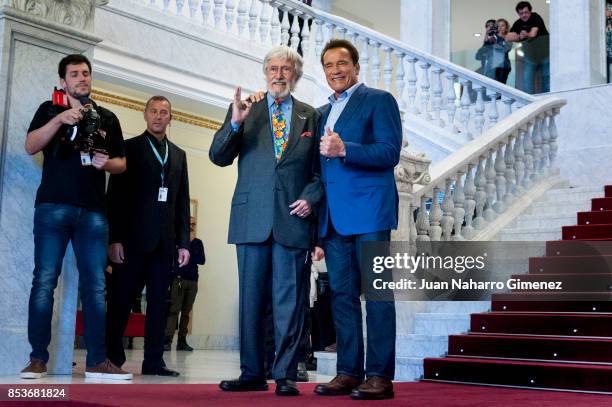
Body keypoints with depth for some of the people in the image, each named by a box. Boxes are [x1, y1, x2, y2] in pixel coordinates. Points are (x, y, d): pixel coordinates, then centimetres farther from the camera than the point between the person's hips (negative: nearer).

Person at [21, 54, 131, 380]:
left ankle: (97, 361, 1)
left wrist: (107, 163, -3)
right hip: (53, 206, -2)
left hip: (93, 210, 2)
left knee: (95, 286, -1)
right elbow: (30, 147, -2)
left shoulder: (107, 118, 18)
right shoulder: (50, 109, 12)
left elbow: (122, 163, 20)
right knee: (44, 282, -6)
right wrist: (60, 119, -14)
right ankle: (38, 358, -1)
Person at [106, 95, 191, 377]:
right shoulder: (129, 148, 5)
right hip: (134, 238, -4)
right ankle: (112, 358, 7)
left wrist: (184, 242, 7)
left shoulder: (178, 155, 17)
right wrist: (115, 238, -10)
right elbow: (115, 196, -1)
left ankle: (154, 361, 6)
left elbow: (183, 202, 14)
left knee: (158, 302, 3)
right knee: (121, 301, 0)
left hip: (165, 241, 4)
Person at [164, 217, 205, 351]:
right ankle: (167, 339, -18)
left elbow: (202, 260, 2)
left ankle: (182, 340, 3)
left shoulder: (198, 242, 16)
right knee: (174, 309, -13)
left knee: (186, 311, 1)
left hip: (192, 280, 3)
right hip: (178, 278, -3)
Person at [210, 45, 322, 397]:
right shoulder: (245, 110, 12)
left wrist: (311, 197, -6)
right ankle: (252, 373, 13)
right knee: (251, 298, 5)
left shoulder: (311, 116, 12)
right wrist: (234, 123, -12)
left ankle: (286, 375, 4)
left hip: (293, 218, -1)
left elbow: (320, 169, 12)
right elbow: (218, 157, 4)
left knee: (290, 299, -1)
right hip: (253, 218, 1)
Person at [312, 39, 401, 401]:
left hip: (368, 211, -7)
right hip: (334, 217, 7)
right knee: (342, 294, 6)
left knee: (377, 293, -5)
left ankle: (380, 375, -3)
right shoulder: (322, 112, 22)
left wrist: (344, 149, -21)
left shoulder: (379, 100, 1)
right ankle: (349, 372, 11)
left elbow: (391, 153, -11)